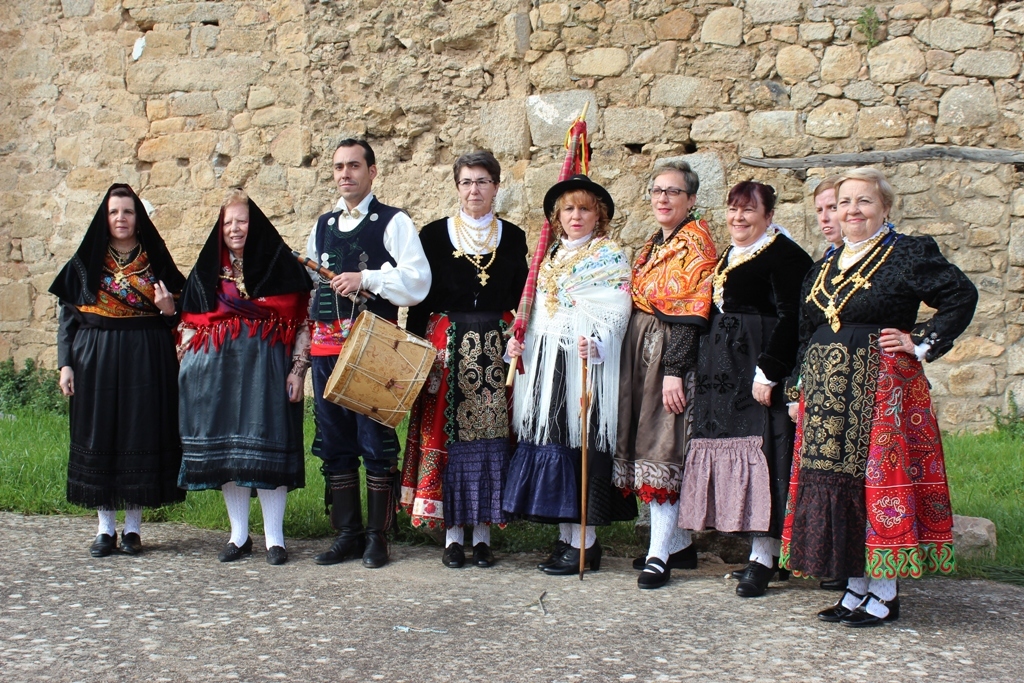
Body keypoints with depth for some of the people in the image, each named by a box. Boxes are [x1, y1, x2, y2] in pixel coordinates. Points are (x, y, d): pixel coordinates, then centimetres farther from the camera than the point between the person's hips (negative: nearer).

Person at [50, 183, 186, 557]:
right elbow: (68, 315, 5)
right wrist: (65, 363, -3)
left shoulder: (157, 262, 6)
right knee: (99, 435, 1)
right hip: (96, 359, 0)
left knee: (141, 434, -1)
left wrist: (169, 310, -12)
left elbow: (176, 316, 11)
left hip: (146, 360, 0)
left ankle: (133, 527, 9)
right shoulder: (85, 263, 6)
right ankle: (106, 527, 10)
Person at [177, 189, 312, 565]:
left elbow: (303, 321, 0)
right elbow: (190, 324, 16)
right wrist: (188, 370, 7)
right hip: (219, 367, 4)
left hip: (266, 365, -3)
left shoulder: (279, 265, 3)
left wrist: (298, 368, -7)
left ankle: (274, 538, 3)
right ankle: (239, 535, 15)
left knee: (267, 447, -5)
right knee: (225, 447, 4)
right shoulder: (207, 272, 13)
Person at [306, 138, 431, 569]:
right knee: (334, 443, 8)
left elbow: (417, 279, -10)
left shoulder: (393, 222, 0)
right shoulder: (323, 226, 18)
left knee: (375, 443, -2)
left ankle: (377, 536, 8)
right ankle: (347, 533, 17)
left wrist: (366, 279, -18)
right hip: (326, 346, 6)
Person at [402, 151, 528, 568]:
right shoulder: (434, 235, 5)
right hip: (446, 349, -1)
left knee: (491, 435, 0)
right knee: (446, 435, -2)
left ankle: (483, 534, 10)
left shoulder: (513, 237, 9)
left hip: (497, 349, 1)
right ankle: (452, 533, 8)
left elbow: (521, 299, 10)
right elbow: (419, 299, 4)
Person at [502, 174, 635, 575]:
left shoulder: (611, 256, 1)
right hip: (544, 362, 7)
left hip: (585, 362, -6)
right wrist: (519, 341, 6)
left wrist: (596, 345, -27)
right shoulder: (551, 256, 20)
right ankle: (566, 538, 12)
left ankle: (585, 543, -3)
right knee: (551, 438, 4)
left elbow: (616, 312, -10)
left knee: (581, 440, -9)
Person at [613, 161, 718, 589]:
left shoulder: (696, 243, -9)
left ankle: (659, 553, -4)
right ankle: (679, 543, 19)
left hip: (672, 355, -8)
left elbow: (691, 314, -16)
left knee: (662, 447, -9)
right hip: (642, 352, 9)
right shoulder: (653, 245, 16)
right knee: (648, 439, 9)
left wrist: (674, 371, -21)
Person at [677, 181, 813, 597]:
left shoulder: (784, 254, -8)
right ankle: (749, 542, 14)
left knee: (759, 449, -9)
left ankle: (763, 556, -6)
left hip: (758, 363, -9)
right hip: (722, 368, 9)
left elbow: (789, 317, -16)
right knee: (726, 447, 7)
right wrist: (708, 368, 16)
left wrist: (768, 372, -22)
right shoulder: (729, 255, 18)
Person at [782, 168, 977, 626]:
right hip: (827, 391, 6)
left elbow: (962, 296, -8)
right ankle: (856, 588, 16)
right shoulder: (825, 265, 16)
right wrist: (799, 394, 15)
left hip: (882, 389, -6)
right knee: (835, 483, 5)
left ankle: (884, 594, 5)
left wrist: (920, 343, -11)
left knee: (879, 482, -5)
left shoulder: (908, 254, -3)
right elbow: (807, 334, 19)